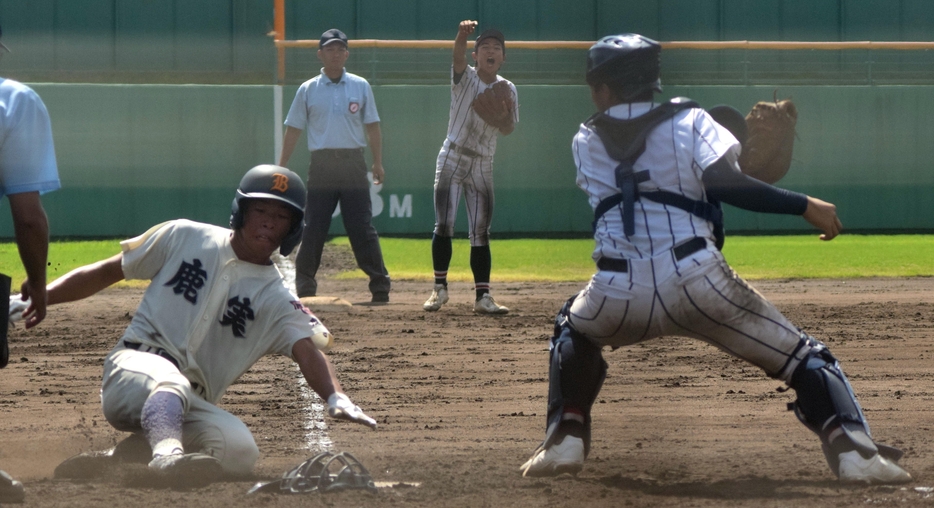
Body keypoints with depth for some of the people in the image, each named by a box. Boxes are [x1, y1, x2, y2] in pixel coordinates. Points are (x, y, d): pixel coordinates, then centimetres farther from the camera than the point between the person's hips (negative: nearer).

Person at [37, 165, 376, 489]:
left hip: (189, 408, 3)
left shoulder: (276, 300, 7)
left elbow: (308, 349, -11)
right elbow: (105, 273, 13)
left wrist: (336, 398, -33)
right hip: (135, 367, -3)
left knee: (240, 453, -28)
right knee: (171, 381, -38)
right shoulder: (184, 238, 7)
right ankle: (167, 454, -67)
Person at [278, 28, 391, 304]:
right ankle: (304, 284, 6)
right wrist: (281, 167, 3)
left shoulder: (360, 86, 9)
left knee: (362, 227, -4)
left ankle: (380, 284, -2)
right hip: (322, 165, 0)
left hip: (353, 164, 0)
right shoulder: (308, 90, 8)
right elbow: (293, 129, 9)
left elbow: (372, 126, 9)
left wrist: (378, 163, 0)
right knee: (313, 228, -1)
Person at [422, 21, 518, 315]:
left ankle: (483, 296, 2)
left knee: (480, 233, 2)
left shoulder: (507, 89, 1)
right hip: (452, 159, -2)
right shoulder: (465, 78, -7)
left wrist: (506, 116, -26)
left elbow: (508, 131, -3)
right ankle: (440, 288, 7)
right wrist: (463, 35, -51)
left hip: (482, 166, 2)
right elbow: (458, 56, -29)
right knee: (444, 225, -6)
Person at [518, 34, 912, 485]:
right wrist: (804, 206, -3)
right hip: (696, 281, -2)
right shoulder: (688, 122, 10)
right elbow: (724, 182, -6)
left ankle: (564, 440, 21)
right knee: (804, 358, 5)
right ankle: (856, 452, -18)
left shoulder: (586, 142, 18)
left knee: (573, 330, 36)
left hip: (617, 295, 2)